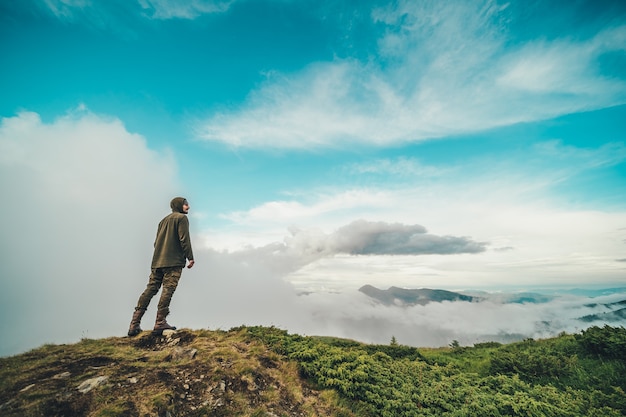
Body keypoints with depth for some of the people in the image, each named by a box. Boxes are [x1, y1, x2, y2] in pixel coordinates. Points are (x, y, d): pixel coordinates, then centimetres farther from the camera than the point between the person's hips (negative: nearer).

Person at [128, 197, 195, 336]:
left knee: (150, 289, 8)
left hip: (157, 262, 8)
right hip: (174, 262, -8)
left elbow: (156, 242, 22)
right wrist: (190, 257, -10)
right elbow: (184, 239, -12)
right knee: (167, 290, -8)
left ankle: (134, 324, 8)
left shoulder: (163, 220, 24)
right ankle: (160, 323, -9)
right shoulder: (182, 218, -1)